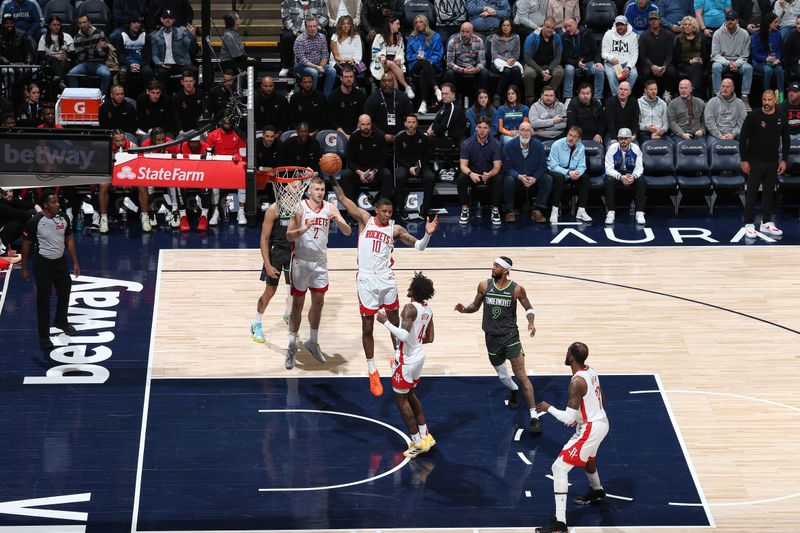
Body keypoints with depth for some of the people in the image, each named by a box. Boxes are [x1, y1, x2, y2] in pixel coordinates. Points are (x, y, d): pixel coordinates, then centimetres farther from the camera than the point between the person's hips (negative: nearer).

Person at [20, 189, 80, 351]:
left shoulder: (62, 218, -5)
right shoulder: (35, 222, -19)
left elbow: (69, 240, 7)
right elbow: (26, 245, -8)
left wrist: (75, 263, 7)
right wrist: (24, 268, -4)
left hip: (60, 261, 5)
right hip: (43, 264, -5)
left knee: (64, 293, 21)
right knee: (43, 300, 2)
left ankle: (61, 322, 47)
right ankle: (44, 336, 11)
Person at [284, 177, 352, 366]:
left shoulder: (330, 208, -3)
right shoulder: (300, 208, -13)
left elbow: (348, 232, -5)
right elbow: (289, 236, -14)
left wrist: (337, 219, -24)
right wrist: (305, 228, -31)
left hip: (320, 261, 4)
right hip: (301, 261, -4)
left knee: (319, 301, 10)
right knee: (298, 303, 2)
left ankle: (313, 341, 26)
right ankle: (291, 346, 10)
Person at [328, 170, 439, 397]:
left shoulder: (395, 229, 2)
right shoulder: (365, 219, 0)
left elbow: (418, 246, -2)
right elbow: (343, 199, 0)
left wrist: (428, 234, -20)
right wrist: (333, 180, -9)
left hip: (386, 279, 2)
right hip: (366, 280, -2)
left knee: (395, 321, 13)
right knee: (367, 327, 3)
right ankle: (372, 372, 12)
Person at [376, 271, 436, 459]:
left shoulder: (410, 308, -25)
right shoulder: (427, 308, 3)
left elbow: (404, 336, -35)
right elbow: (429, 338, 10)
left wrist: (386, 322, -26)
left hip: (407, 360, -9)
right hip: (419, 357, 9)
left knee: (401, 400, 5)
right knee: (410, 395, 26)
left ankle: (417, 443, 10)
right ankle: (425, 436, 31)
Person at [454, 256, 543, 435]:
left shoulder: (517, 289, -10)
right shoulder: (484, 286, -4)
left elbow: (528, 308, 3)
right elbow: (476, 305, 9)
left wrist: (531, 322, -17)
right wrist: (465, 309, -12)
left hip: (510, 335, -3)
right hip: (492, 338, 4)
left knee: (521, 376, -12)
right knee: (502, 375, 18)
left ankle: (534, 416, -11)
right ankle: (513, 390, 55)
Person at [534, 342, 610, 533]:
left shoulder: (576, 382, -26)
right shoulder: (591, 372, 2)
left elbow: (569, 418, -27)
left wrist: (548, 408, -12)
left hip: (590, 429, -9)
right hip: (601, 422, 9)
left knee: (559, 467, -9)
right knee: (586, 458, 38)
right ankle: (597, 492, 65)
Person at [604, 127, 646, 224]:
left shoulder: (635, 149, -10)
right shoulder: (612, 149, -14)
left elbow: (639, 167, -10)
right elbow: (609, 169, -18)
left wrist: (633, 176, -34)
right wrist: (620, 177, -36)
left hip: (631, 174, 1)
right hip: (616, 174, -1)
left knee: (641, 181, -29)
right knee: (609, 180, -34)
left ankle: (640, 213, -25)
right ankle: (610, 213, -30)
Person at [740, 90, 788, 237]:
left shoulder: (781, 118, 1)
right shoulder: (753, 116, -9)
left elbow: (785, 140, 10)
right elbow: (743, 139, -7)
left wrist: (784, 160, 5)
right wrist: (744, 160, -10)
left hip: (772, 163, 3)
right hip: (755, 162, -3)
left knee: (769, 193, 9)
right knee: (752, 193, 1)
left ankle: (766, 223, 18)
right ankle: (749, 224, 6)